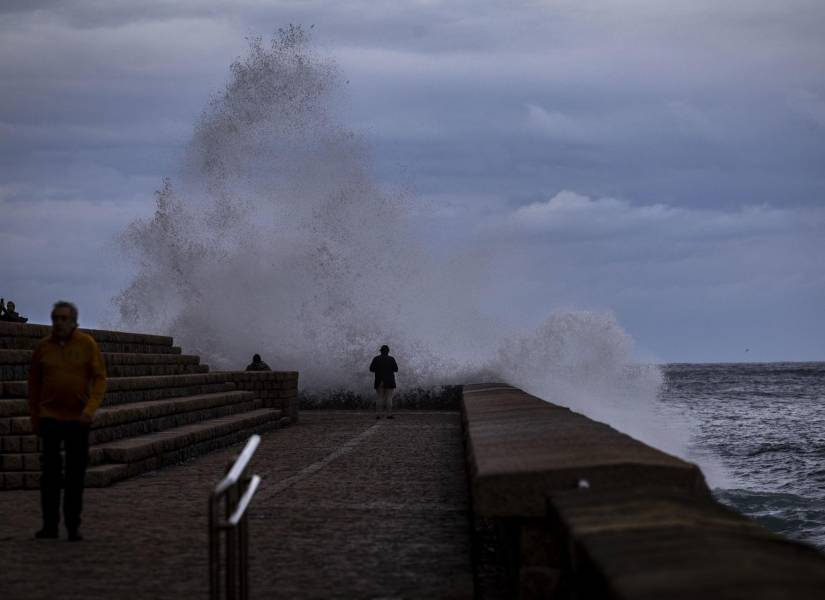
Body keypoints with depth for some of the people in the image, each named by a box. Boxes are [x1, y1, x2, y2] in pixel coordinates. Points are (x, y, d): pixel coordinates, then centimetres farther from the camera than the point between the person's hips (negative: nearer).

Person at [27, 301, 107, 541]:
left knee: (76, 474, 5)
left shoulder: (87, 344, -4)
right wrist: (34, 419, 7)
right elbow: (34, 384, 8)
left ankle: (73, 526, 12)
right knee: (50, 472, -1)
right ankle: (50, 524, 6)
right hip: (50, 417, 1)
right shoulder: (43, 347, 1)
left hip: (78, 419, -1)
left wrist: (91, 409, -17)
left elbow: (100, 378, -4)